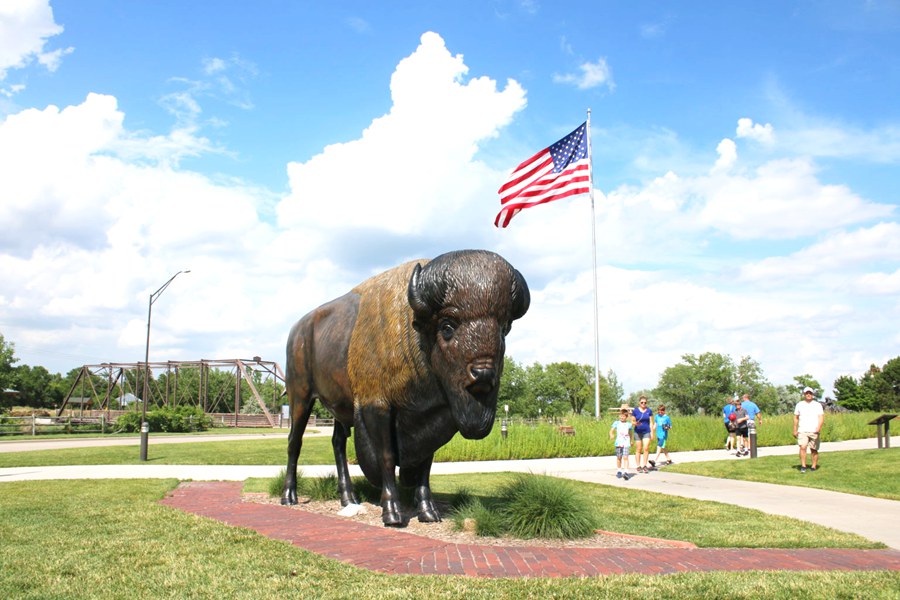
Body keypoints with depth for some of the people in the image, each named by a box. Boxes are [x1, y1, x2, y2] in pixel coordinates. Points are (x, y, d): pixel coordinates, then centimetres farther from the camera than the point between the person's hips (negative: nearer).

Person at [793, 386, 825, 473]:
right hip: (802, 431, 0)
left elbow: (821, 417, -1)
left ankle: (814, 467, 14)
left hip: (814, 431, 0)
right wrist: (795, 430, 12)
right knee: (803, 447, -17)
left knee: (814, 450, 3)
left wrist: (819, 427, -18)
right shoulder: (799, 405, 12)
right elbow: (796, 418, 16)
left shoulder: (817, 405, 8)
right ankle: (803, 466, -14)